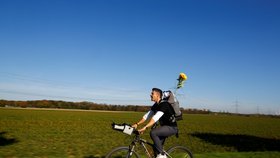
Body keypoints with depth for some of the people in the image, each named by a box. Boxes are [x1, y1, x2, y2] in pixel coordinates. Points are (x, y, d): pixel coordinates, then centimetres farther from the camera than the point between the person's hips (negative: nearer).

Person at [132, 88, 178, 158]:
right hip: (165, 127, 9)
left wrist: (145, 127, -43)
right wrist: (137, 124, -6)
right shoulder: (155, 105, 6)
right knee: (156, 147, 5)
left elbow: (156, 117, -34)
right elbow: (147, 115, 4)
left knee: (153, 132, -27)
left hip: (172, 127, -9)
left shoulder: (164, 104, -22)